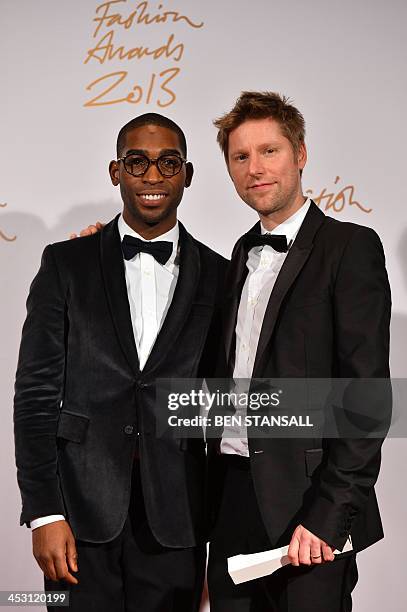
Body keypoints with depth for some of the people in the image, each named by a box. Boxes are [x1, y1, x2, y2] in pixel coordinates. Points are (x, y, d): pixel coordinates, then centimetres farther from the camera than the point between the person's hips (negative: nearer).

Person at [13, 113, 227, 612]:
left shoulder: (218, 277, 5)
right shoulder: (66, 264, 2)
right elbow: (36, 392, -1)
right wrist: (44, 513, -8)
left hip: (175, 517, 1)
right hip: (82, 510, -1)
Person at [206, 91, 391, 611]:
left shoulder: (350, 247, -8)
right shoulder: (243, 253, 15)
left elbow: (367, 393, -14)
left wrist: (330, 514, -18)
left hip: (305, 503, -6)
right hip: (230, 496, 6)